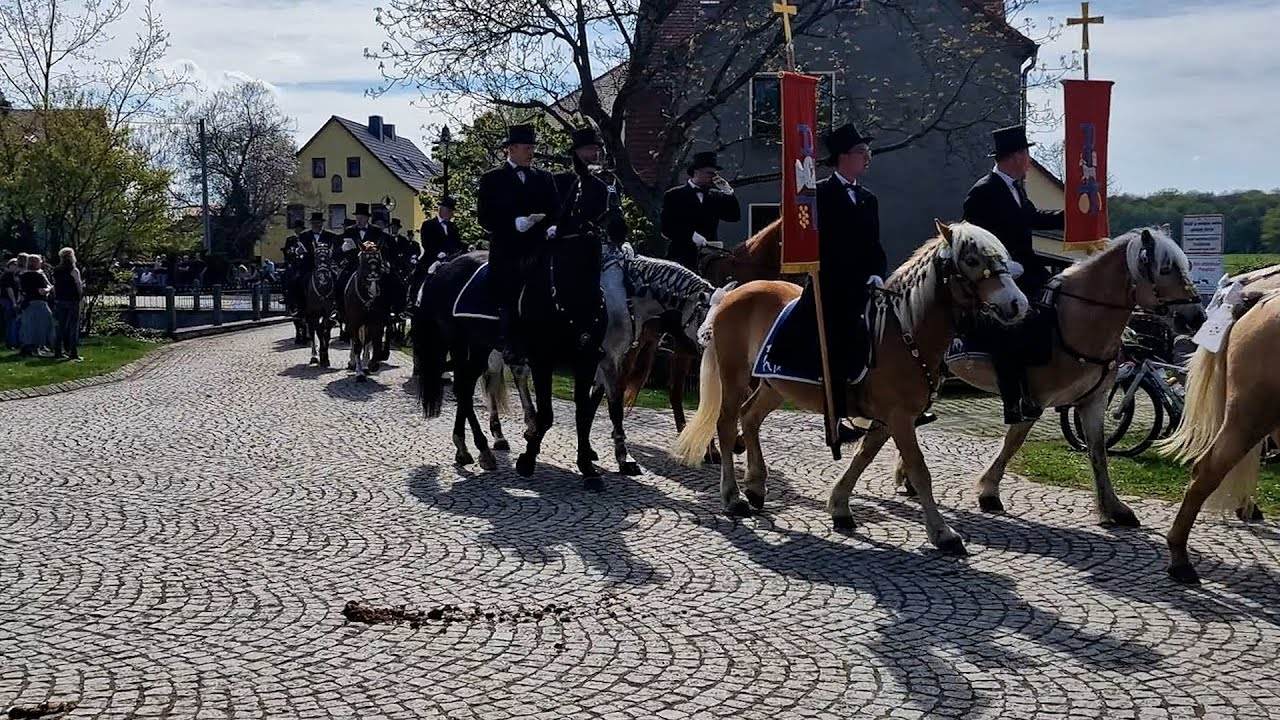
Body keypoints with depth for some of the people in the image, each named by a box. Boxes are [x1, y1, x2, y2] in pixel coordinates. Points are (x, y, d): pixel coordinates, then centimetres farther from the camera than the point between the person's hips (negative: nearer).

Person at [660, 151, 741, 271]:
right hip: (682, 256, -3)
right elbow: (665, 226, -6)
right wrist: (691, 235, -17)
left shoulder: (716, 196, 15)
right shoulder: (674, 195, 3)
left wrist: (727, 192, -1)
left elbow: (735, 217, 8)